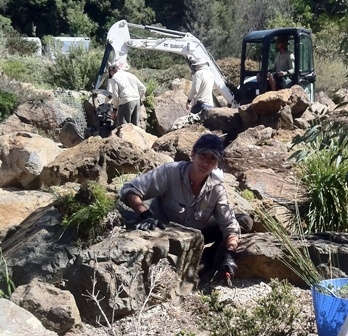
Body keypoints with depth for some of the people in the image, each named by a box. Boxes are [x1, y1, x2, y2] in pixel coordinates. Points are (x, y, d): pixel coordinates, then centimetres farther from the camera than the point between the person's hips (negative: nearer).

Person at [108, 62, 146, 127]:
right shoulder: (130, 75, 19)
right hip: (137, 101, 6)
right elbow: (143, 89, 16)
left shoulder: (114, 78, 3)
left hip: (126, 102, -6)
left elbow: (115, 95, -6)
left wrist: (115, 108, 5)